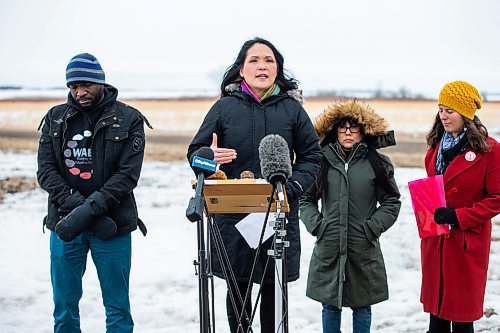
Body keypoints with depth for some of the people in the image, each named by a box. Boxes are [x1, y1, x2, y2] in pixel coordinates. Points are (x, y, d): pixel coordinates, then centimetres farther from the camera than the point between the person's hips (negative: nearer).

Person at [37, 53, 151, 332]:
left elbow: (128, 174, -10)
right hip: (65, 224, 3)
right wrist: (74, 203, -16)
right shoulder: (56, 118, 7)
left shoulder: (128, 120, -2)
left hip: (113, 226, -2)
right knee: (64, 305, 10)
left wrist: (91, 208, -21)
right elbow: (45, 170, 0)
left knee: (118, 308, 6)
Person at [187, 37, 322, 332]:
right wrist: (210, 158, -16)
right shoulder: (225, 107, 2)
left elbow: (311, 156, 9)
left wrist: (292, 189, -8)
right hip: (233, 213, 0)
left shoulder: (292, 108, 5)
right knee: (237, 289, 6)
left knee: (274, 290, 8)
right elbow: (195, 151, 7)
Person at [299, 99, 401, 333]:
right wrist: (315, 224, -2)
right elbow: (306, 198, 13)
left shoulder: (376, 163, 1)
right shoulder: (323, 161, 5)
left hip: (364, 248, -1)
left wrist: (373, 227, -6)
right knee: (330, 305, 10)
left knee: (361, 305, 10)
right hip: (328, 247, 1)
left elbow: (391, 202, 5)